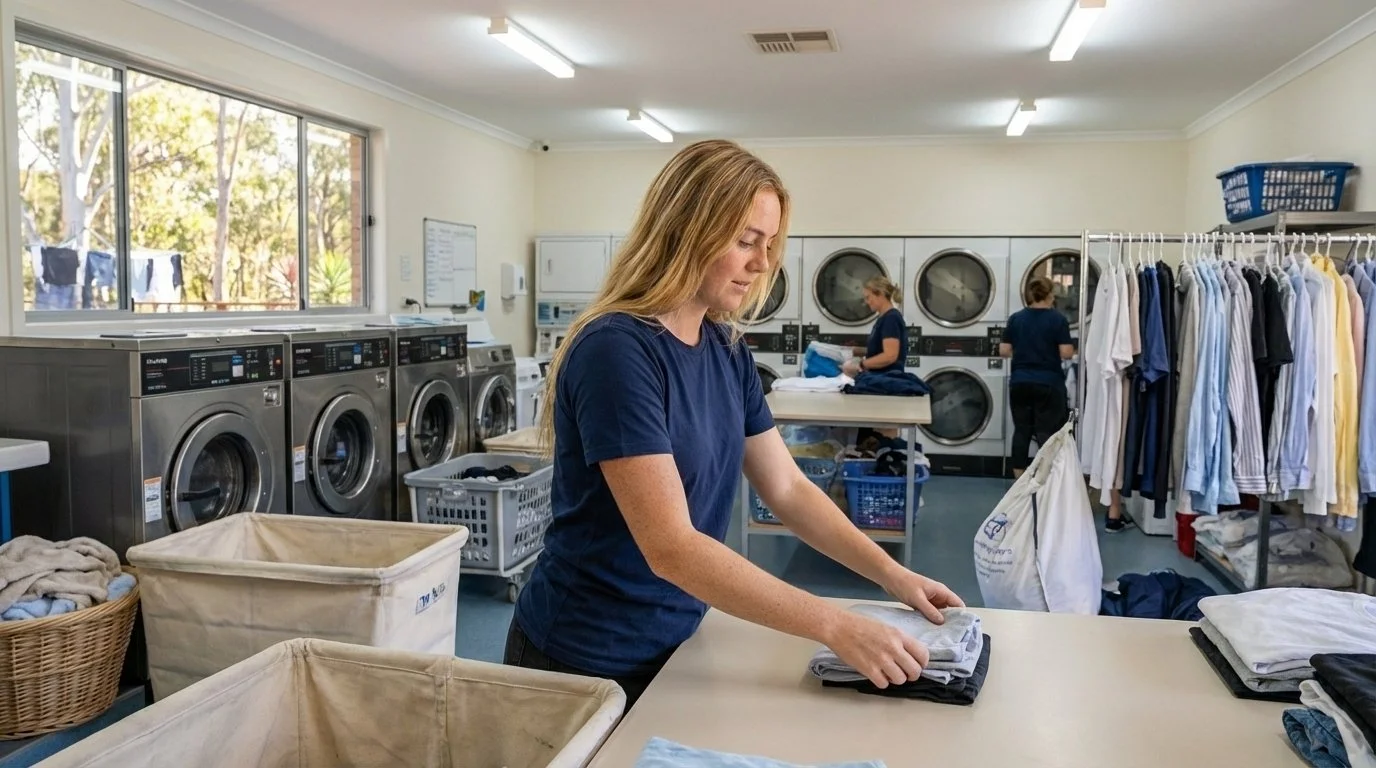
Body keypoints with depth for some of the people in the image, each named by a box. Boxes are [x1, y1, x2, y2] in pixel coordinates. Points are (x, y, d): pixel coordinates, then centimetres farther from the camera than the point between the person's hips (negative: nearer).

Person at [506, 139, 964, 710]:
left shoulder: (727, 350, 0)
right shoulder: (616, 350, -24)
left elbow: (788, 489, 6)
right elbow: (671, 547, -29)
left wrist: (892, 575, -4)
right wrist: (834, 626, -29)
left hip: (672, 643, 7)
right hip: (587, 663, -7)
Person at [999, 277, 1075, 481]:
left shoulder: (1015, 319, 4)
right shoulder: (1057, 319, -6)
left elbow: (1004, 351, 4)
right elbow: (1066, 353, -9)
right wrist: (1061, 349, 13)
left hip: (1020, 383, 3)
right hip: (1048, 384, -3)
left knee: (1021, 431, 8)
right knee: (1046, 433, 0)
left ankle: (1020, 481, 11)